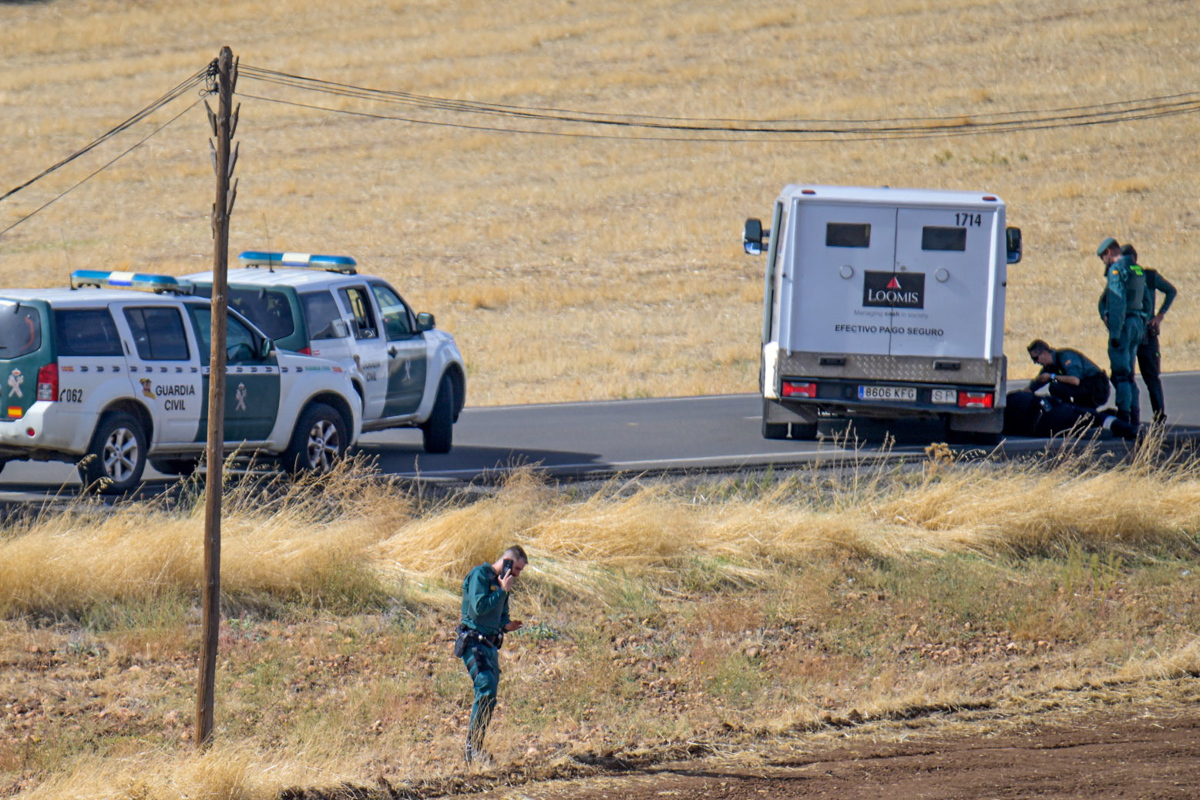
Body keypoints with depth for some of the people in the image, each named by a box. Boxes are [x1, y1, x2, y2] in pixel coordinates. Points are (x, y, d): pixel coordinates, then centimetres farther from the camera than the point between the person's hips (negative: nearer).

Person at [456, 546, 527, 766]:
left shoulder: (501, 582, 17)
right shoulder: (480, 576, -9)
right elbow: (479, 607, -21)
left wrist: (507, 625, 3)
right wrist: (503, 591, -14)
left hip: (490, 646, 9)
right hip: (473, 643, -9)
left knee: (489, 696, 7)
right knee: (486, 686, -24)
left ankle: (475, 750, 14)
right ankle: (473, 748, -24)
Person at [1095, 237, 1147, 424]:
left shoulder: (1116, 270, -11)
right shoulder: (1137, 270, 17)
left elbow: (1117, 303, -20)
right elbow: (1146, 301, 20)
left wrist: (1115, 333, -21)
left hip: (1123, 324, -9)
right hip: (1138, 324, 9)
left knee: (1120, 374, -7)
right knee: (1129, 374, 15)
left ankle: (1124, 416, -12)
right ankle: (1133, 415, 14)